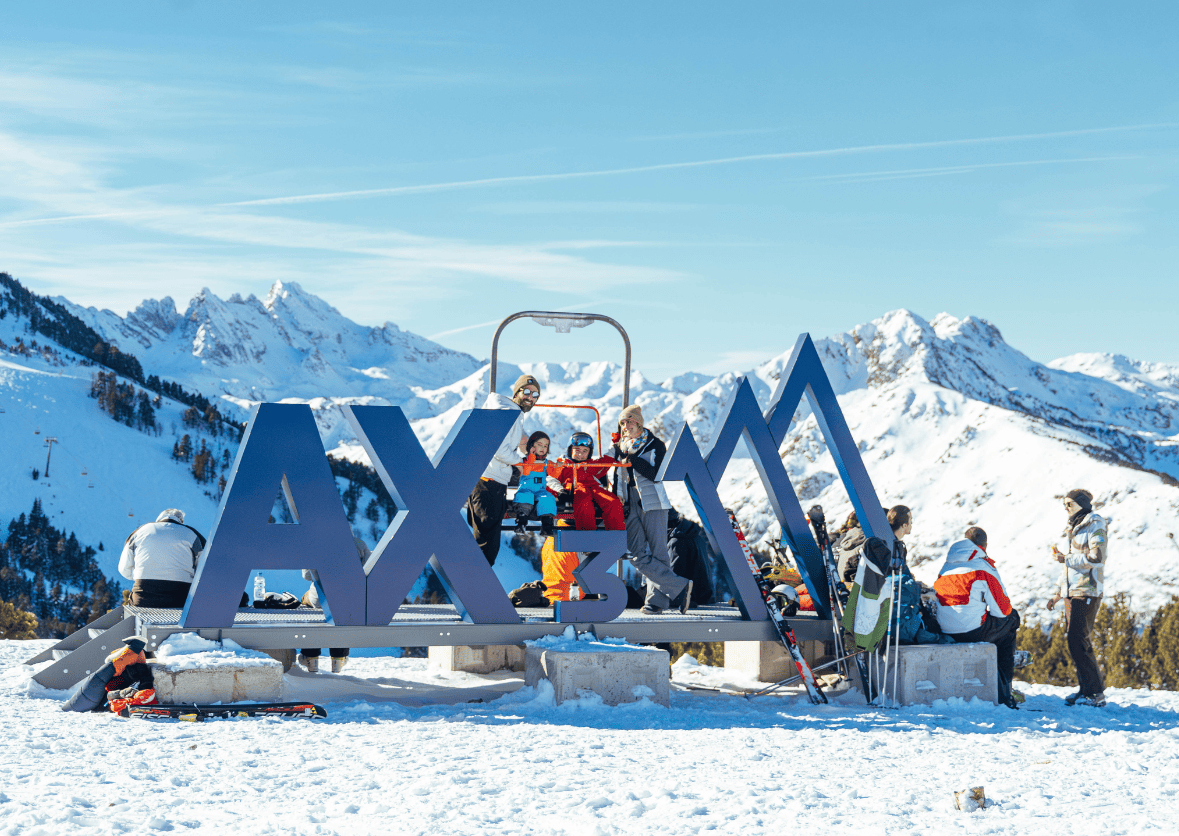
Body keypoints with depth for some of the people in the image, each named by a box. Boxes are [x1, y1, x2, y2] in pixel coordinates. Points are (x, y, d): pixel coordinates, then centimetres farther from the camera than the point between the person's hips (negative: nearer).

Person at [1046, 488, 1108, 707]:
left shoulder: (1095, 526, -6)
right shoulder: (1075, 529, 21)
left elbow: (1095, 558, -18)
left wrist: (1066, 558, -9)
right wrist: (1059, 594, 22)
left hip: (1087, 593, -9)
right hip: (1072, 592, 9)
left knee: (1079, 642, -14)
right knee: (1076, 642, 6)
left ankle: (1096, 693, -11)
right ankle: (1085, 689, 11)